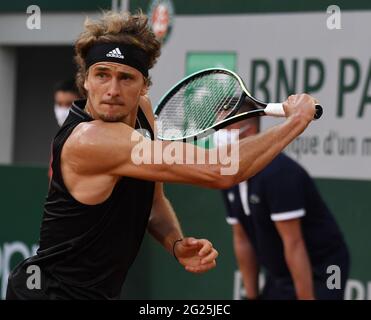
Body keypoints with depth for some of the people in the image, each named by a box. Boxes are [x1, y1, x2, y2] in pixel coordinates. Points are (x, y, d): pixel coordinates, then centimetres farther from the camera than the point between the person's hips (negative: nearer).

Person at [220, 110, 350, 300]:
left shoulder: (278, 173, -25)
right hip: (279, 276, 9)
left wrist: (307, 299, -26)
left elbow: (293, 245, -26)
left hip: (319, 276, -9)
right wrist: (251, 296, 9)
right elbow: (242, 241, 8)